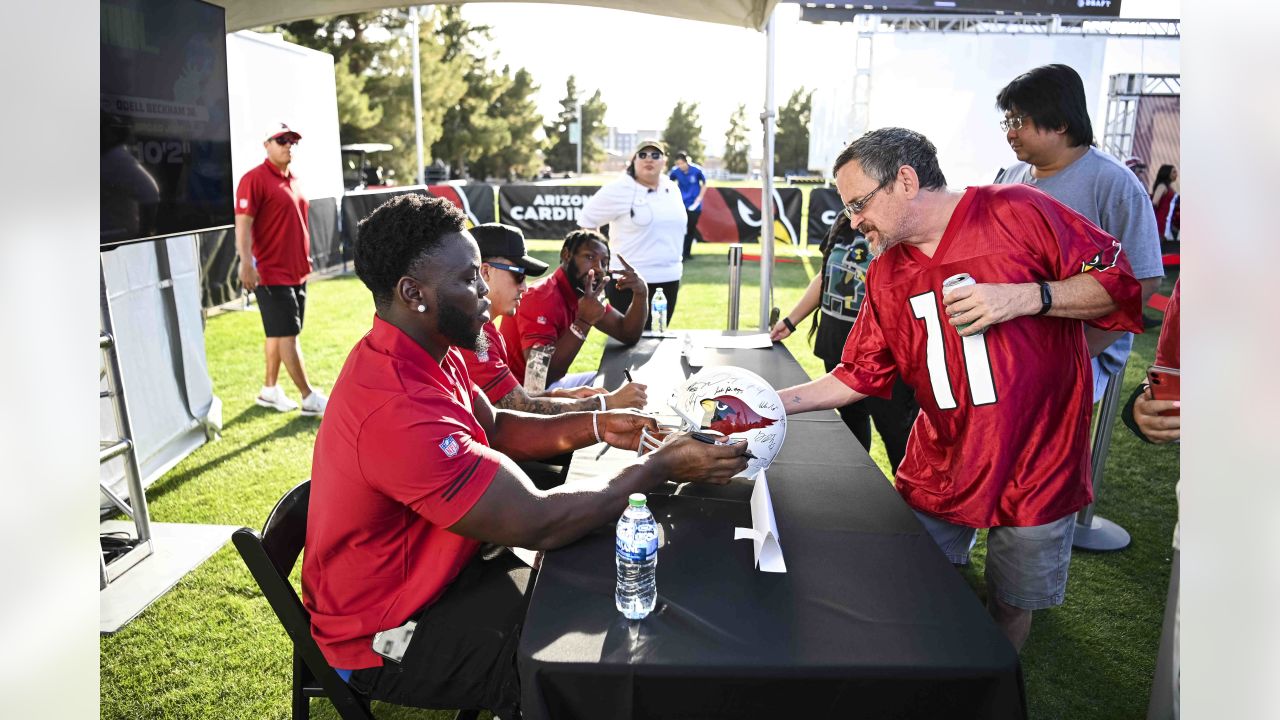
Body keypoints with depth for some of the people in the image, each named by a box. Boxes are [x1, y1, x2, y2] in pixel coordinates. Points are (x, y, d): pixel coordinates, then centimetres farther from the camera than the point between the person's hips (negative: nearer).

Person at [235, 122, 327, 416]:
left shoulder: (293, 179, 14)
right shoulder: (254, 179, -11)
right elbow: (243, 224, -17)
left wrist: (305, 257, 24)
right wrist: (246, 263, -26)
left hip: (297, 271, 9)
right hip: (271, 273, -8)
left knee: (280, 333, 14)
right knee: (287, 334, -5)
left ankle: (269, 389, 25)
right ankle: (309, 397, -2)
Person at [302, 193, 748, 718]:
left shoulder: (415, 355, -3)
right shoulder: (398, 409, -35)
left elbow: (495, 427, 8)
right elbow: (538, 523, -32)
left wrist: (596, 426, -7)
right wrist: (660, 468, -23)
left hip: (434, 571, 9)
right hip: (385, 640, -9)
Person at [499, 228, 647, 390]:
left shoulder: (585, 295, 3)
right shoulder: (542, 298, -24)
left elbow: (628, 335, 3)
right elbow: (541, 375, -33)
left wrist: (642, 294, -13)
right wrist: (583, 322, -35)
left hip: (552, 383, 9)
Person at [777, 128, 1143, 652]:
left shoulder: (1017, 212, -11)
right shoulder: (885, 275, 4)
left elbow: (1120, 284, -9)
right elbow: (859, 376, 6)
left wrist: (1028, 297, -23)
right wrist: (771, 404, -1)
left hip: (1036, 468, -3)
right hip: (939, 471, 4)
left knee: (1010, 608, 13)